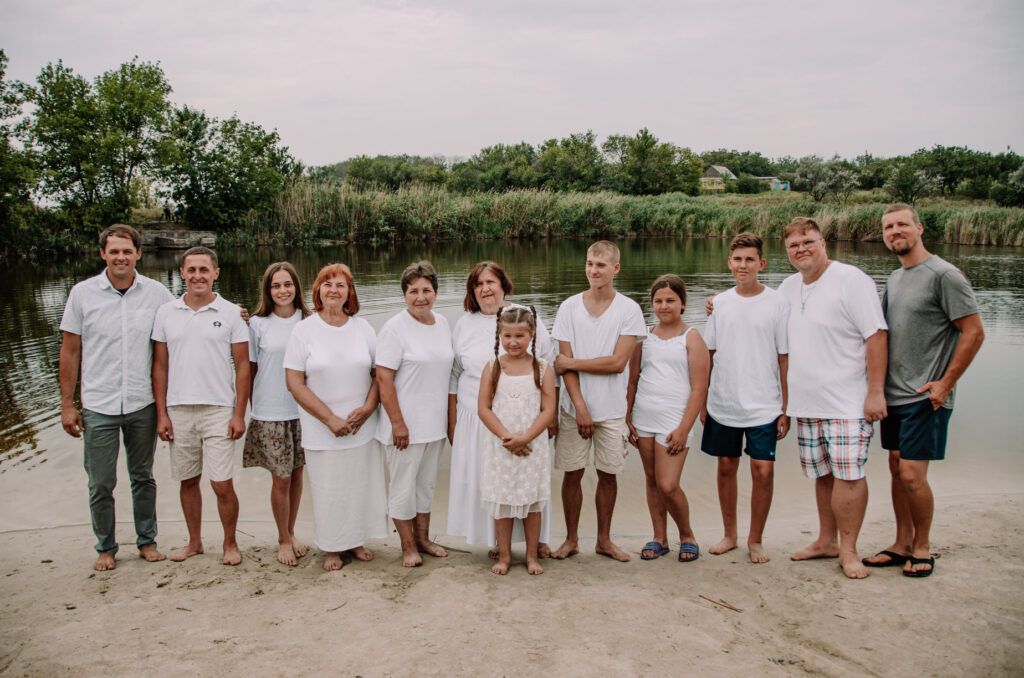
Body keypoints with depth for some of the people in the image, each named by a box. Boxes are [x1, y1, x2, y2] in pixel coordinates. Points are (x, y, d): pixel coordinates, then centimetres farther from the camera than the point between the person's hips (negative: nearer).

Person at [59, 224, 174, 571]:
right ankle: (105, 548, 24)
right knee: (101, 484, 6)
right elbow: (70, 351, 2)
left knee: (143, 477, 14)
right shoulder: (82, 293, -2)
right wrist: (67, 405, 1)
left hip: (143, 405, 1)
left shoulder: (157, 293, -2)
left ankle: (147, 540, 29)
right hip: (98, 406, 0)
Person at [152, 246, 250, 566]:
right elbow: (160, 366, 8)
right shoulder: (166, 313, 6)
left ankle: (230, 543, 16)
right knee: (188, 481, 13)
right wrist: (161, 414, 3)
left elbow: (242, 365, 0)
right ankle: (194, 541, 29)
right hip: (178, 410, 3)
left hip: (218, 410, -3)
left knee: (223, 485, -3)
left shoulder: (230, 313, 0)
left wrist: (239, 414, -6)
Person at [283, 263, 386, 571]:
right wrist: (331, 419, -12)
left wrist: (368, 408, -8)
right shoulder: (304, 330, -4)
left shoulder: (363, 328, 5)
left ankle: (356, 540, 29)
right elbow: (294, 383, -8)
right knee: (328, 489, 4)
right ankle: (331, 548, 23)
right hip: (322, 431, -2)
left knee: (361, 485, 8)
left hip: (362, 427, 2)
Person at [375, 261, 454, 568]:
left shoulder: (442, 323, 6)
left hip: (435, 423, 6)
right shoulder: (395, 328, -14)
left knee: (426, 483, 18)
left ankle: (423, 539, 32)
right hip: (405, 425, -6)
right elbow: (383, 379, -17)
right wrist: (398, 423, -19)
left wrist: (450, 416, 14)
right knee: (403, 486, 5)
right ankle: (408, 547, 20)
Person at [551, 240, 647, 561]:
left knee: (608, 473, 8)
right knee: (572, 473, 6)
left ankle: (604, 539, 24)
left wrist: (571, 363, -9)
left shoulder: (629, 309, -4)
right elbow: (565, 362, -3)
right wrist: (580, 406, -11)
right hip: (574, 406, 1)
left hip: (612, 408, -1)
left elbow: (617, 363, -12)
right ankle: (571, 539, 21)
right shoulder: (569, 307, 0)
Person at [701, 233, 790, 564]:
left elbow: (784, 359, -2)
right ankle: (729, 534, 27)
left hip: (763, 406, -3)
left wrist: (785, 408, -4)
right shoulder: (719, 303, 5)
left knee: (763, 471, -3)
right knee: (726, 467, 11)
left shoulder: (777, 303, -3)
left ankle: (755, 539, 15)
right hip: (722, 405, 3)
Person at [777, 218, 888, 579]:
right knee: (823, 474, 13)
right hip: (807, 403, 6)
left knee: (847, 474, -7)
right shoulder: (788, 288, 12)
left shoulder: (851, 279, -8)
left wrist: (876, 392, -15)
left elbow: (876, 336, -12)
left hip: (848, 401, -6)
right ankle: (826, 540, 25)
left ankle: (848, 550, 4)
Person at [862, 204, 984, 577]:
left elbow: (974, 332, -12)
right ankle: (902, 545, 23)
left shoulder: (944, 274, -10)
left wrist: (944, 384, -13)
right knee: (897, 470, 11)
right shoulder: (894, 278, 14)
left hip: (925, 397, -7)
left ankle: (922, 548, 12)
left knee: (912, 474, -8)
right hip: (893, 393, 7)